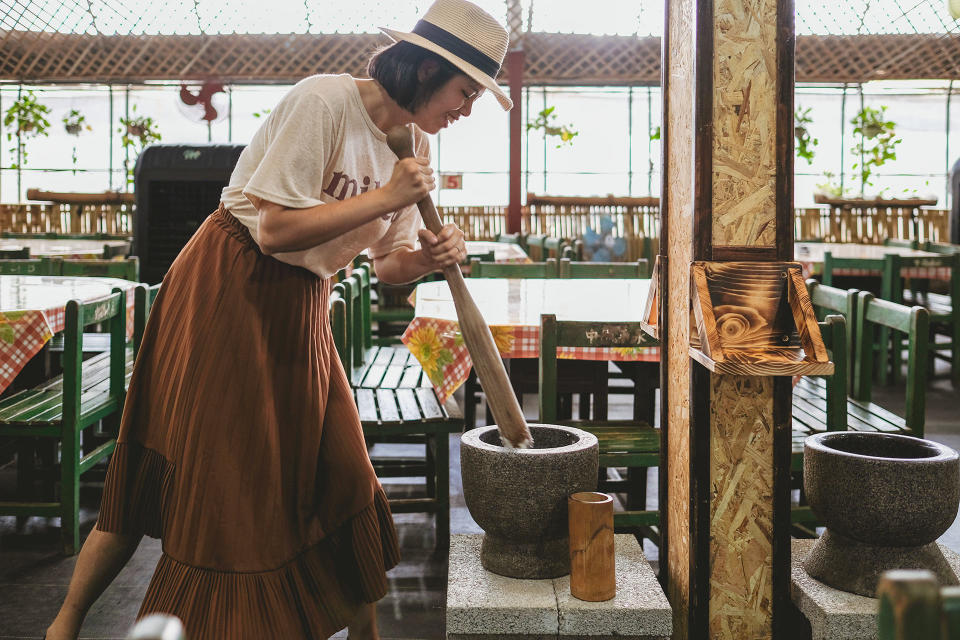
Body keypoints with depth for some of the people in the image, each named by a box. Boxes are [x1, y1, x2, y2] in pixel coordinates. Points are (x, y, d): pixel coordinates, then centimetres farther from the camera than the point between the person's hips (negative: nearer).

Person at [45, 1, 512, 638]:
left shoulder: (414, 144, 4)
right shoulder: (324, 101, -20)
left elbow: (388, 263, 6)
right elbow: (275, 229, -26)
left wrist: (431, 256, -15)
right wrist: (383, 197, -24)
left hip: (302, 310, 7)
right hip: (231, 292, -7)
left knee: (340, 475, 6)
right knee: (210, 474, -2)